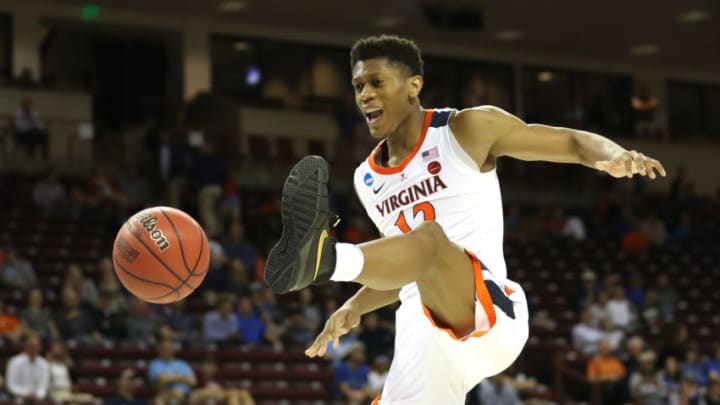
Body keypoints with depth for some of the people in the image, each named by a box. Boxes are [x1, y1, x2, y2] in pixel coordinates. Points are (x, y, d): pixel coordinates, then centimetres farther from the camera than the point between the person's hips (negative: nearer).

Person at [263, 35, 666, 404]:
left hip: (487, 316, -7)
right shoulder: (368, 181, 19)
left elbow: (576, 142, 4)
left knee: (428, 237, -36)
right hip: (422, 337, 7)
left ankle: (325, 258, -69)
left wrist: (615, 157, -19)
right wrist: (355, 306, 11)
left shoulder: (469, 130, 2)